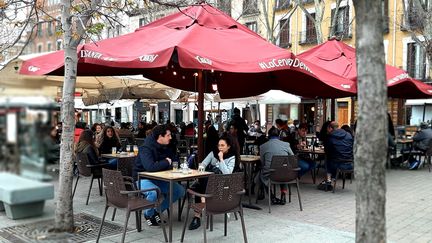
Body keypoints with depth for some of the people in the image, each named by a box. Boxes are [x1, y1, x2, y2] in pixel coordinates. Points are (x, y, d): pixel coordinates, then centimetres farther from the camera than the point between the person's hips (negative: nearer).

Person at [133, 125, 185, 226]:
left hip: (159, 179, 7)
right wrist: (166, 162, -20)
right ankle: (148, 214, -5)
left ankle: (157, 211, 8)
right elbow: (150, 167, -37)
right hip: (143, 179, -7)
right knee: (153, 192, -37)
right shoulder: (146, 148, -21)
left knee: (180, 190, -7)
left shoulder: (165, 148, 3)